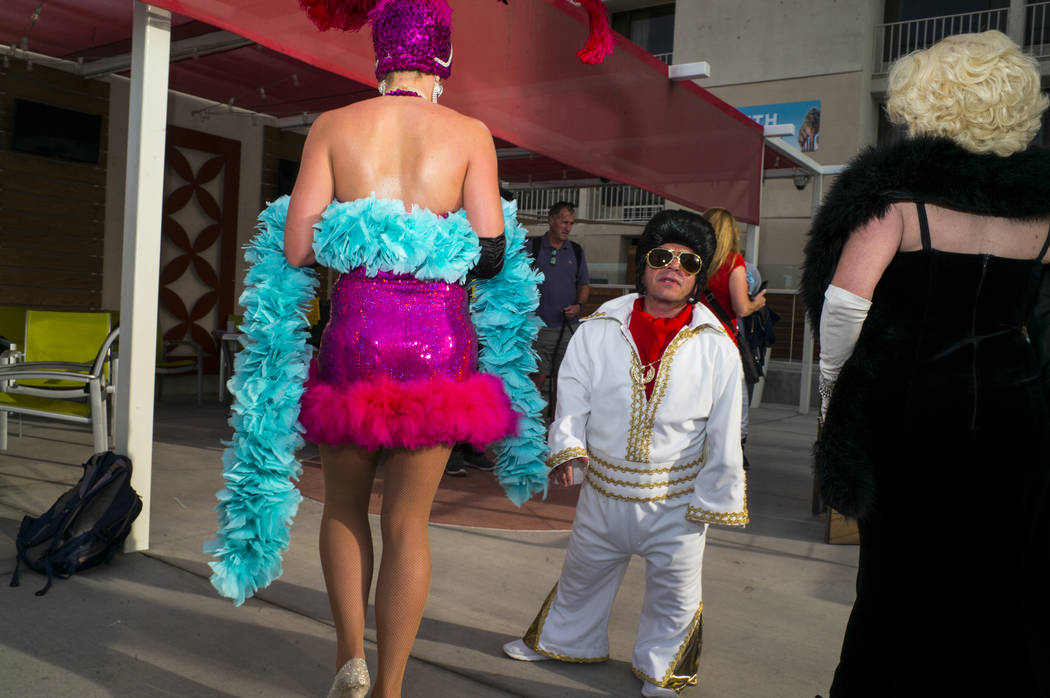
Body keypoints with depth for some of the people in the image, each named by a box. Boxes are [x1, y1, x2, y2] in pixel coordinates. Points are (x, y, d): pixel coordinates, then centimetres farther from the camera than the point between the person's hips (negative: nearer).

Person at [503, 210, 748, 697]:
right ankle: (564, 639, 48)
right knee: (582, 572, 21)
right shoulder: (599, 331, -5)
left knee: (673, 589, 13)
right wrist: (568, 445, -19)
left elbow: (724, 433, -4)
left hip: (676, 498, -1)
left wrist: (716, 497, -3)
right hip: (604, 488, 2)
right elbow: (573, 392, -3)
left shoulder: (717, 348, -8)